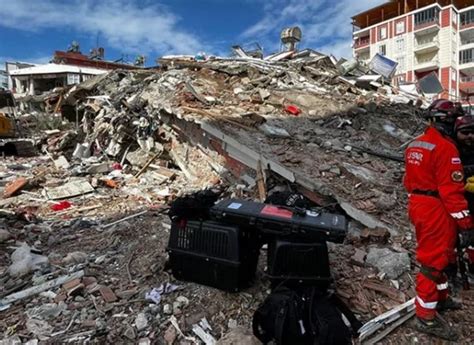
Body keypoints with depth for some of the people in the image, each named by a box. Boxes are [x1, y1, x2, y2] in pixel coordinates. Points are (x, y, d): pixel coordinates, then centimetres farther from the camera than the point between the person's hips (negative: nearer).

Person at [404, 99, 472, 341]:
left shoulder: (415, 145, 10)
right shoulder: (445, 148, -18)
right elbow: (451, 189, -20)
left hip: (417, 205, 9)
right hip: (437, 210, -9)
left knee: (433, 255, 23)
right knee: (434, 260, -1)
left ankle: (440, 298, 40)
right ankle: (426, 317, 8)